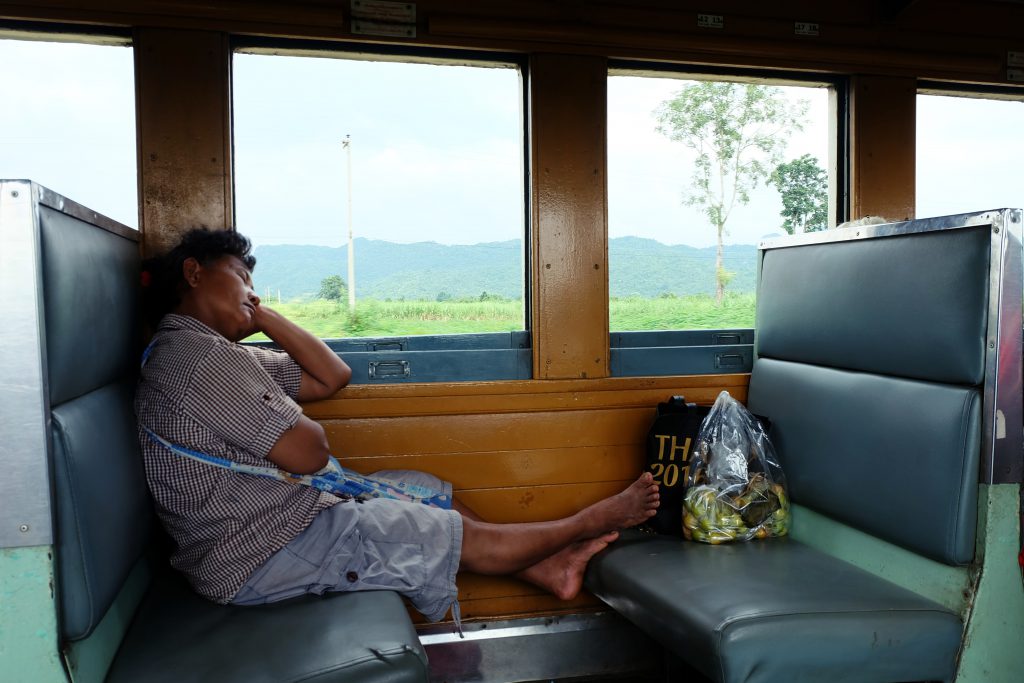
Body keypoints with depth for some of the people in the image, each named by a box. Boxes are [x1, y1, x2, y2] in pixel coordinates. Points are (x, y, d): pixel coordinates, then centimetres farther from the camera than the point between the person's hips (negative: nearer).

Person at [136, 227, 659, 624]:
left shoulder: (214, 353, 12)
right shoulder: (197, 356, -22)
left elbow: (333, 376, 13)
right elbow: (309, 455, -23)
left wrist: (261, 317, 7)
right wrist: (304, 428, 0)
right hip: (261, 555, -10)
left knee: (426, 491, 12)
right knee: (460, 536, -5)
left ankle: (547, 570, 16)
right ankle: (591, 522, 12)